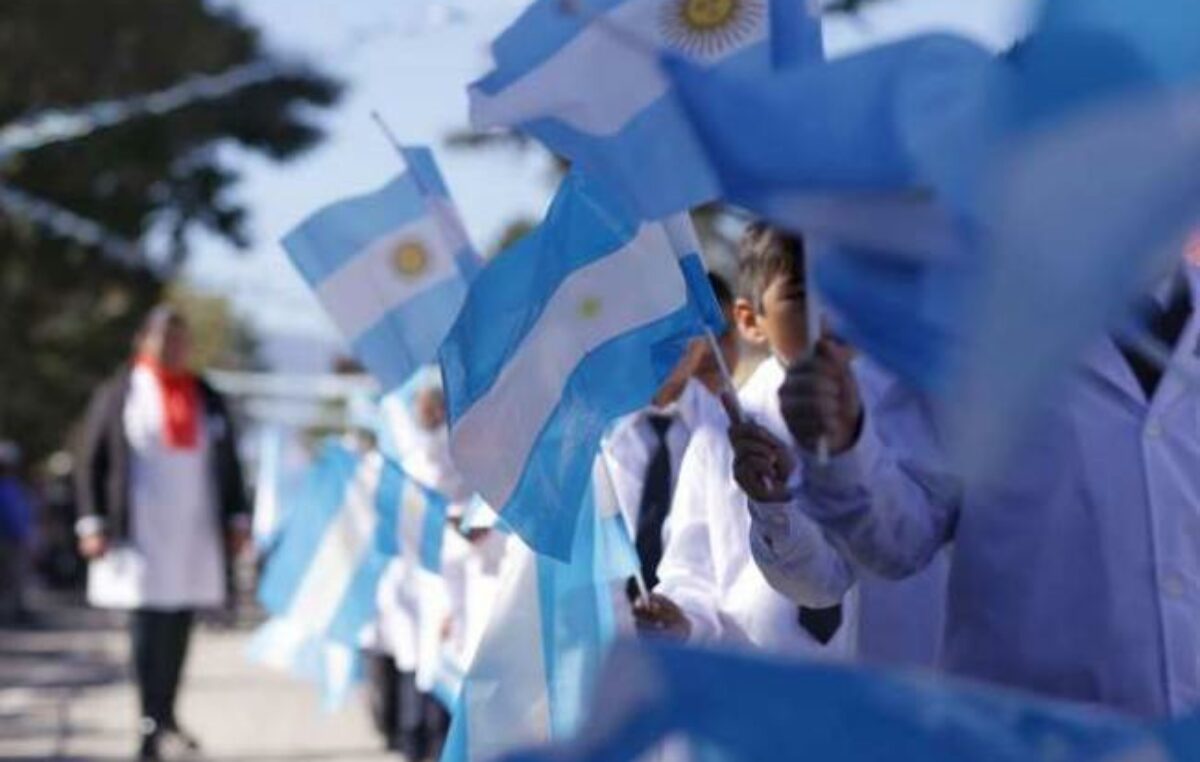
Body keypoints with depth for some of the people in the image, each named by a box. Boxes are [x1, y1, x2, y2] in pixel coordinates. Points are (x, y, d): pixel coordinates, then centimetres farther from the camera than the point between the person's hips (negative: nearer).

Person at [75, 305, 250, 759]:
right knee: (148, 629, -9)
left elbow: (228, 464, 17)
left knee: (179, 629, 8)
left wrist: (237, 518, 10)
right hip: (141, 534, -4)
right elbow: (90, 461, 2)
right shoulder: (117, 395, 2)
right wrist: (92, 523, -6)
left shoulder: (208, 400, 13)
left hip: (196, 534, 4)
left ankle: (166, 715, 20)